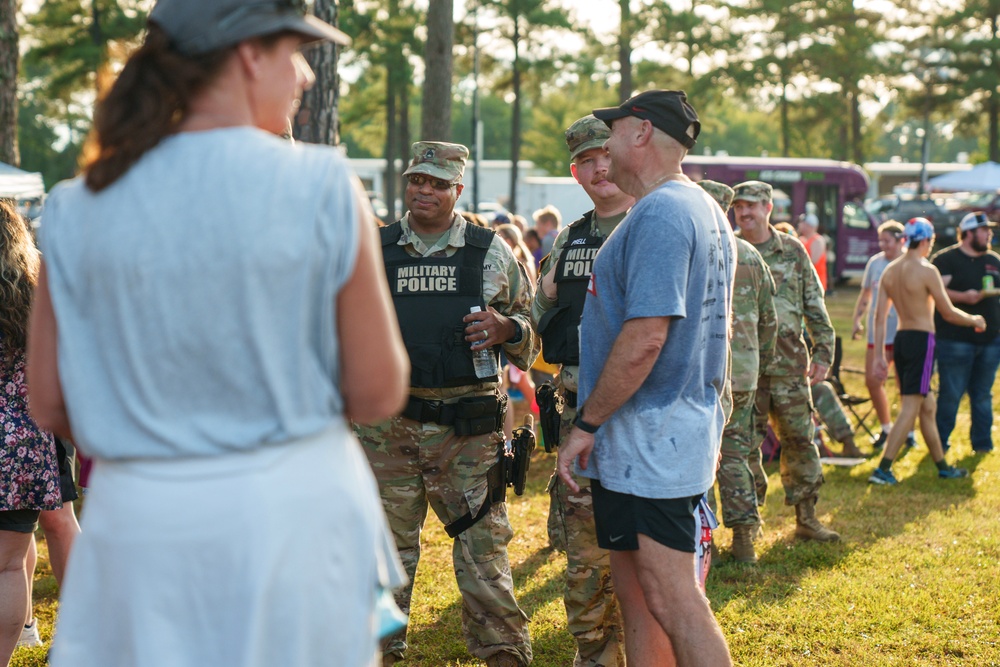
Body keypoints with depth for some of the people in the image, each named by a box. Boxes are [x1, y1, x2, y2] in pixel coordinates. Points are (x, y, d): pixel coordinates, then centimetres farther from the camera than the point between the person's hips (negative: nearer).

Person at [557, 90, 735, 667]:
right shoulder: (707, 211, 17)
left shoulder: (659, 214, -16)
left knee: (672, 602, -8)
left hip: (649, 439, -11)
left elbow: (645, 338, -23)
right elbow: (716, 329, 22)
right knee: (638, 597, 14)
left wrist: (586, 423, -15)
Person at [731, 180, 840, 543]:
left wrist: (823, 350, 4)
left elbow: (814, 304, 10)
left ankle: (806, 518, 13)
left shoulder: (793, 251, 7)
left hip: (790, 363, 2)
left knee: (799, 438, 5)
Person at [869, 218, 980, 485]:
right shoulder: (926, 270, -13)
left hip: (900, 339, 8)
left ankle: (942, 466, 27)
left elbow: (879, 316, 7)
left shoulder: (890, 271, 7)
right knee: (910, 408, -7)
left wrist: (879, 355, 11)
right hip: (921, 340, -8)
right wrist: (975, 320, 10)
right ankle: (883, 469, -13)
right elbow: (948, 313, -9)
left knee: (927, 406, 17)